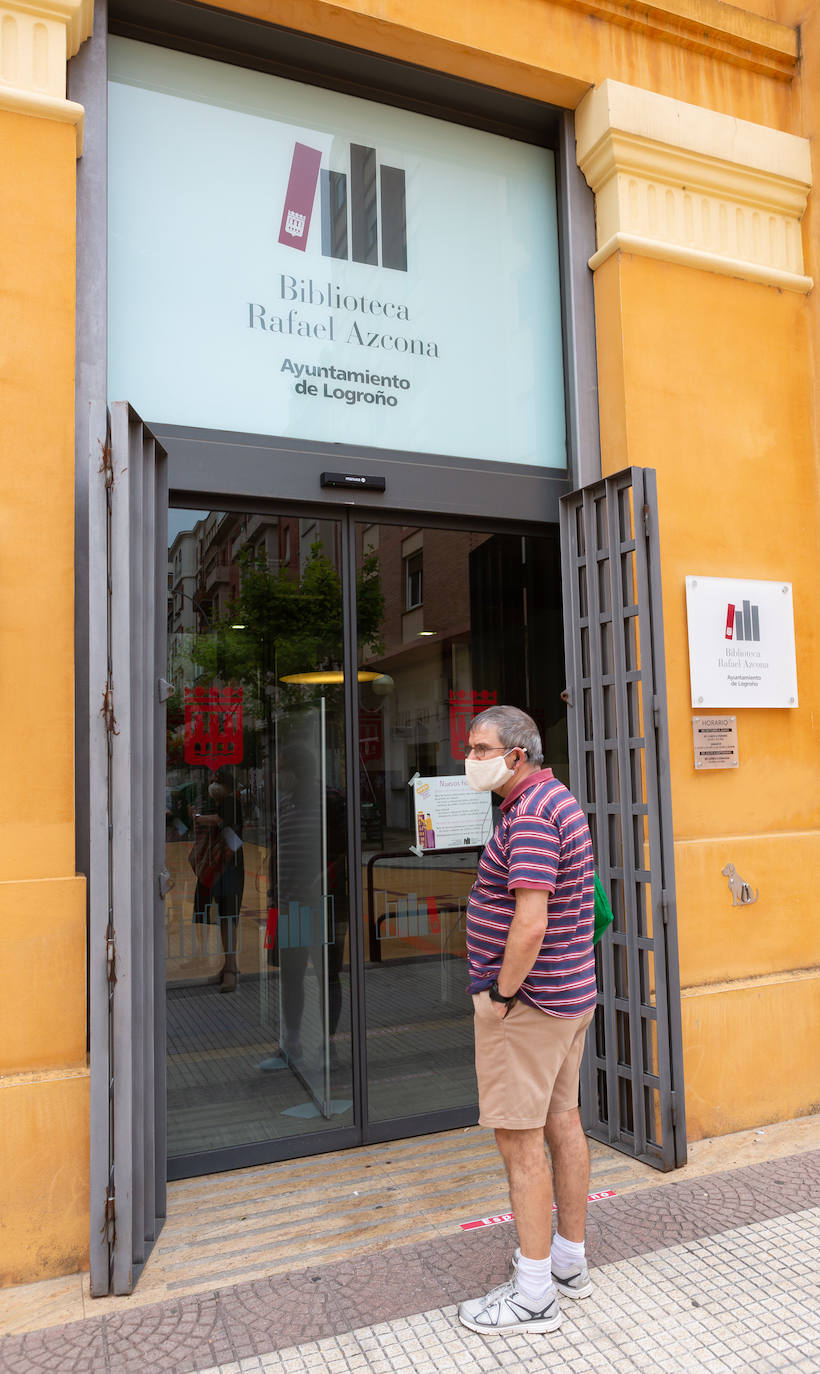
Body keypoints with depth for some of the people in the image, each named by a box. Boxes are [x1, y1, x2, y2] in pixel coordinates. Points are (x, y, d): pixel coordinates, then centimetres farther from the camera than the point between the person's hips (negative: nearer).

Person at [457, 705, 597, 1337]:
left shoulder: (529, 816, -23)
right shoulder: (561, 800, 10)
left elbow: (530, 922, -31)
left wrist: (501, 994, -18)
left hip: (526, 1001, -10)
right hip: (571, 993, 10)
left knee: (520, 1139, 1)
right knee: (562, 1121, 18)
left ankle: (533, 1295, 14)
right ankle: (570, 1261, 32)